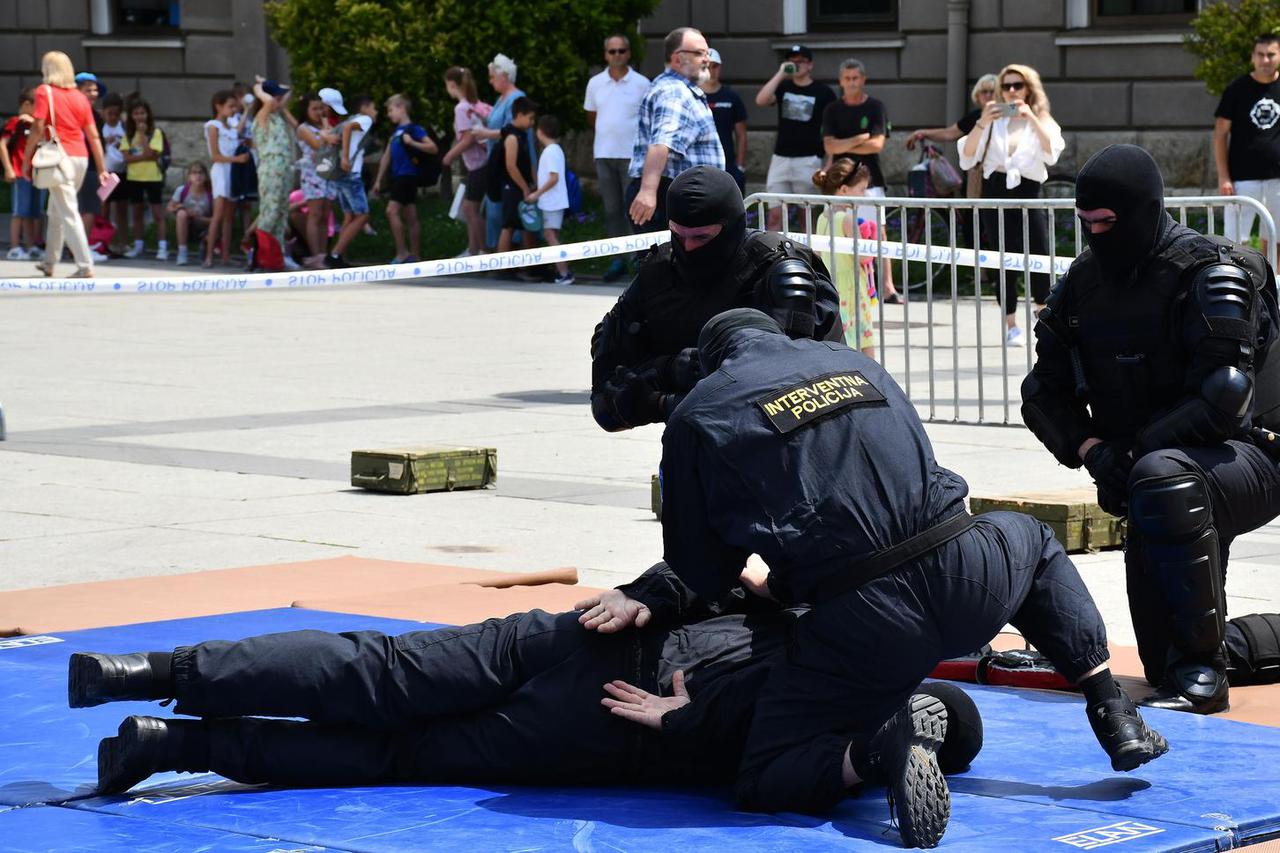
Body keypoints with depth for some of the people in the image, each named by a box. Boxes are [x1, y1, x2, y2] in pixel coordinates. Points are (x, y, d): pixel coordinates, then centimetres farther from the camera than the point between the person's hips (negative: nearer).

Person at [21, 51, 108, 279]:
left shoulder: (44, 91, -3)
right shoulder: (80, 97, 12)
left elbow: (37, 128, -12)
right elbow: (93, 135, 10)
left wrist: (26, 159, -5)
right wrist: (102, 168, 13)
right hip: (81, 157, 6)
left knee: (68, 213, -9)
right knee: (56, 210, 21)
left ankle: (85, 266, -18)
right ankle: (49, 262, 30)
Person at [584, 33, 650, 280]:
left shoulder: (641, 83, 0)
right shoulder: (595, 83, 8)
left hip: (633, 155, -3)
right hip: (604, 155, 3)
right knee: (612, 210, 6)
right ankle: (618, 259, 12)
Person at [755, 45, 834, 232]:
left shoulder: (823, 92, 1)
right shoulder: (782, 88, 10)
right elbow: (761, 100, -9)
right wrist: (780, 74, -9)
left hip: (809, 160, -3)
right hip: (781, 158, 3)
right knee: (775, 215, -2)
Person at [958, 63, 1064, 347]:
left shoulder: (1042, 122, 9)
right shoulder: (993, 122, 9)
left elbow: (1052, 152, -11)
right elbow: (966, 157, -1)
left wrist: (1031, 117, -18)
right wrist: (981, 124, -14)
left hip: (1028, 194, 0)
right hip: (996, 193, 1)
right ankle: (1011, 327, 5)